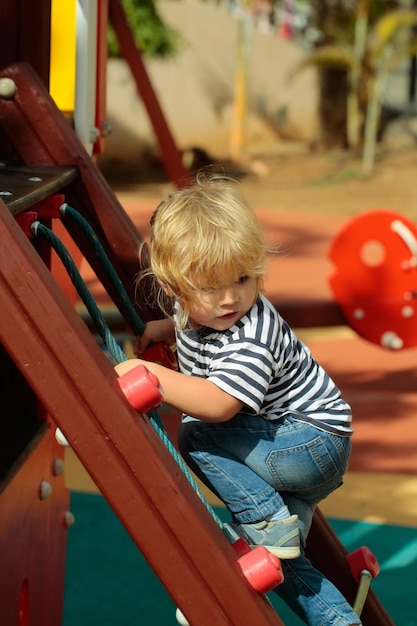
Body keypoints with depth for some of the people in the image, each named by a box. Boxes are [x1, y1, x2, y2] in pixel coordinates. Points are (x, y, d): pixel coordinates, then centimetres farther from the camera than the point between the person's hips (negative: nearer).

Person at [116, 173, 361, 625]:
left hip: (316, 440, -10)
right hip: (291, 452, 10)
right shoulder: (196, 309, -3)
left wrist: (148, 373, -38)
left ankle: (270, 523, -18)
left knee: (198, 437, -23)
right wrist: (158, 331, 9)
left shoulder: (252, 337, -30)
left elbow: (216, 404, -42)